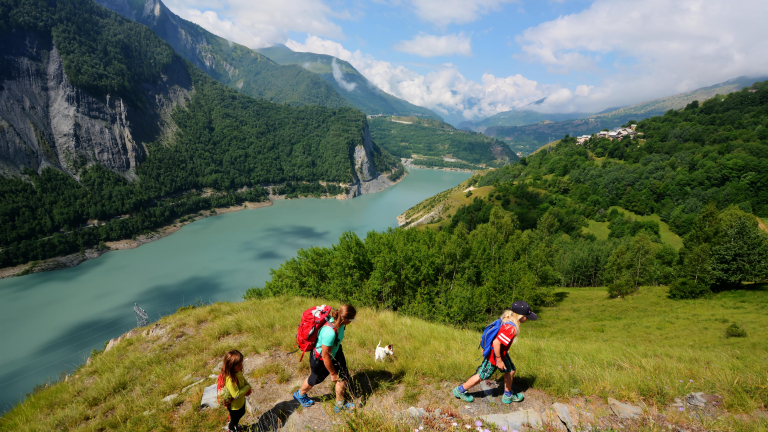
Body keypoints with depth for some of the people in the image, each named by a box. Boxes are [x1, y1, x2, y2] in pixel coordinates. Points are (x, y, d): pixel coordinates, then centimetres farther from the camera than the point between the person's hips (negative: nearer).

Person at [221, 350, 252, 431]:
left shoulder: (238, 372, -19)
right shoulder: (230, 380, -42)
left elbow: (243, 379, 2)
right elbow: (236, 395, -35)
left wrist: (248, 386, -13)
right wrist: (247, 388, -23)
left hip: (241, 401, 7)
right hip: (235, 406, -7)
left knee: (241, 414, 34)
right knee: (234, 419, 23)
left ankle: (235, 425, 62)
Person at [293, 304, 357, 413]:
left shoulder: (338, 322, -21)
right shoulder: (330, 332, -44)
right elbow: (325, 356, -31)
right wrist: (333, 373, -17)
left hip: (335, 352, 6)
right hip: (320, 359, -6)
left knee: (343, 376, 8)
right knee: (315, 379, 21)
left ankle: (340, 404, 32)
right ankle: (300, 395, 54)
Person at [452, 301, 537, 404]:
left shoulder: (507, 320, -4)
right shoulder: (510, 329, -34)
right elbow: (496, 342, -35)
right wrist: (499, 360, -23)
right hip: (494, 355, -9)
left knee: (511, 370, 19)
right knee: (482, 376, 7)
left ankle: (508, 396, 39)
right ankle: (460, 391, 24)